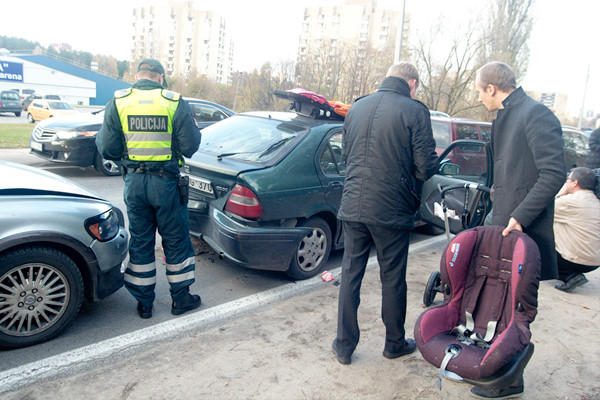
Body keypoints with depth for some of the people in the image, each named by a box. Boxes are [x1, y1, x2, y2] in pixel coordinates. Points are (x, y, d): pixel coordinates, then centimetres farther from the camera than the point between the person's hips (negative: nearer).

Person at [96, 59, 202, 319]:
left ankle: (144, 302, 24)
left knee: (140, 242, 14)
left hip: (134, 182, 2)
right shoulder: (175, 103, -7)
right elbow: (190, 146, -8)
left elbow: (107, 149, -3)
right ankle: (181, 298, 23)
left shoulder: (118, 103, -1)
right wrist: (194, 131, 13)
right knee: (176, 241, 12)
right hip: (166, 181, -2)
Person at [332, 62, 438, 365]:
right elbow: (425, 167, -10)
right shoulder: (415, 111, -9)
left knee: (350, 275, 13)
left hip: (353, 206, 4)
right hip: (391, 211, -4)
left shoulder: (357, 107, 7)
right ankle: (395, 343, 30)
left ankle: (344, 345, 21)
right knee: (393, 279, 12)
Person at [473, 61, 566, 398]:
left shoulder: (536, 115, -14)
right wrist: (499, 217, 15)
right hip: (505, 226, 9)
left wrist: (520, 216, -21)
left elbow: (554, 173, -20)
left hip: (522, 231, -9)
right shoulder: (506, 117, 15)